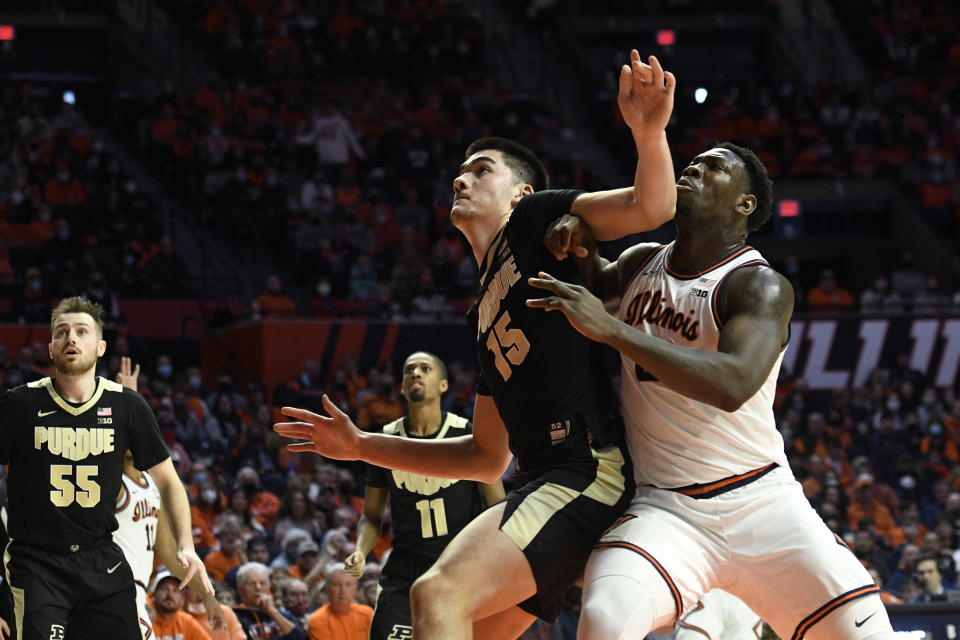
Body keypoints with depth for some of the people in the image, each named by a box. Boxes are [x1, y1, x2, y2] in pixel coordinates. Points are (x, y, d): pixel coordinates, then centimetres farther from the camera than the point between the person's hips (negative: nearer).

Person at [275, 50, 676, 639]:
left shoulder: (536, 222, 6)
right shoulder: (485, 314, 27)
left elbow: (652, 208, -10)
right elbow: (488, 457, 29)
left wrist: (649, 132, -31)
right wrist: (362, 446, 29)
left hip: (588, 468, -10)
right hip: (543, 481, 10)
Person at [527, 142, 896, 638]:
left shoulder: (761, 286, -10)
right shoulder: (643, 263, 9)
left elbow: (733, 385, -28)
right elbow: (595, 281, 32)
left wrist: (610, 328, -30)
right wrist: (577, 239, 6)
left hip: (761, 504, -2)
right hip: (663, 508, 2)